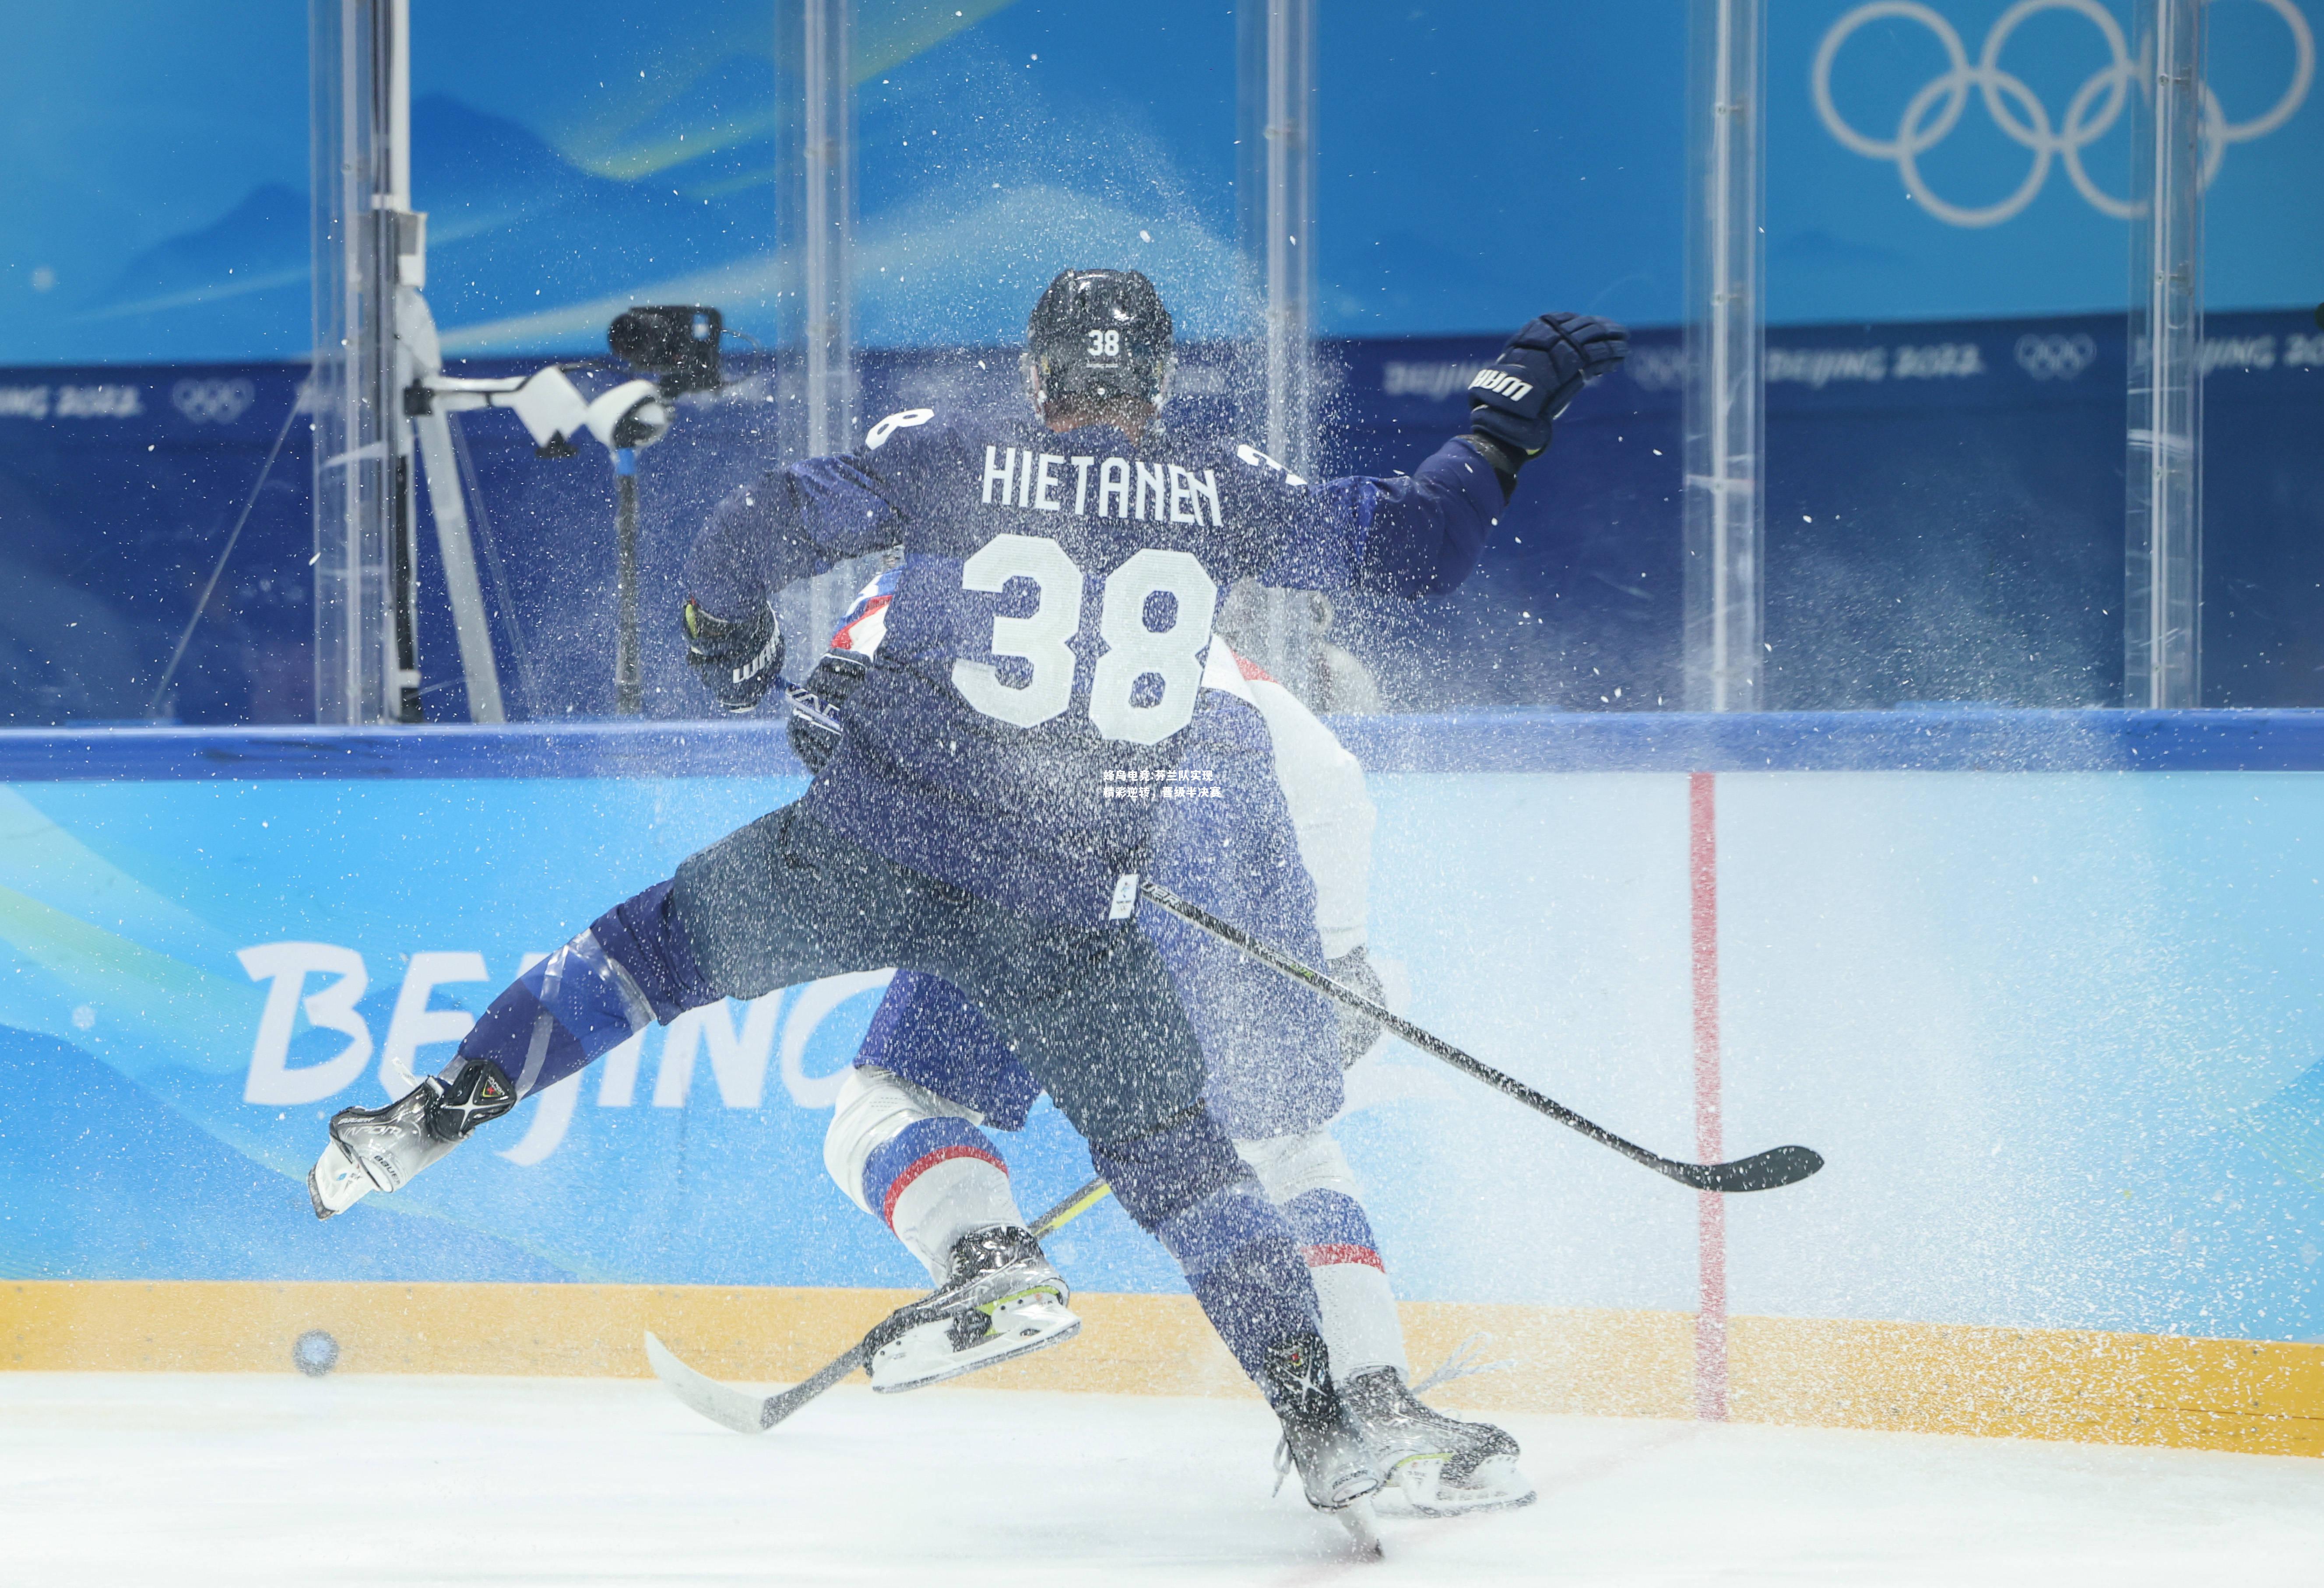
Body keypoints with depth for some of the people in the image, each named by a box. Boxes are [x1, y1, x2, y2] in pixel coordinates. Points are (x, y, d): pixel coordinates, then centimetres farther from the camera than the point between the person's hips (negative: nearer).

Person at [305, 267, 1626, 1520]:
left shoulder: (947, 456, 2)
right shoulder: (1226, 494, 4)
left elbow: (751, 539, -3)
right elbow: (1409, 548, 6)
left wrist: (737, 656, 16)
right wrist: (1506, 424, 19)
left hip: (872, 848, 0)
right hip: (1064, 918, 1)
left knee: (661, 948, 21)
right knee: (1171, 1148, 11)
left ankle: (443, 1107, 17)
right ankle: (1319, 1417, 3)